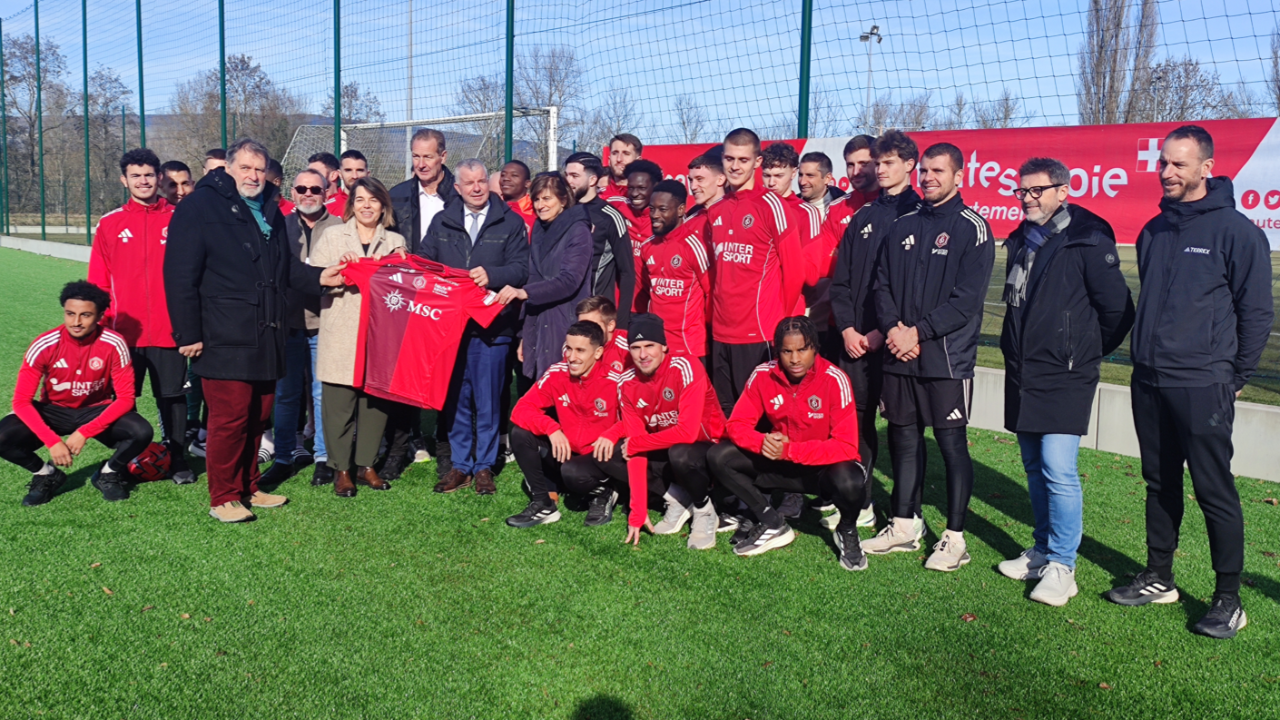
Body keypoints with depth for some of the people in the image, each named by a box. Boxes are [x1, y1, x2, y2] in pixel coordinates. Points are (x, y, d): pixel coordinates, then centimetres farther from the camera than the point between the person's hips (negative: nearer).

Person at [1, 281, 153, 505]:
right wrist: (52, 441, -29)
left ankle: (109, 474, 3)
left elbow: (125, 398, -18)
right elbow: (22, 401, -17)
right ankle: (46, 474, 5)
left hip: (97, 411, -1)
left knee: (142, 432, -30)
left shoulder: (114, 344, -21)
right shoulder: (44, 345, -20)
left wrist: (84, 432, -27)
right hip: (54, 411, 1)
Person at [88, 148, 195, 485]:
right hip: (125, 331, 1)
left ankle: (177, 459, 18)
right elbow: (99, 280, 6)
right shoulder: (110, 224, 6)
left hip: (169, 330, -1)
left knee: (173, 396, 6)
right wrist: (103, 322, -1)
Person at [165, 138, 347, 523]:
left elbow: (286, 267, 25)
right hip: (224, 338, -7)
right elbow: (181, 275, -9)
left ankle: (248, 487, 27)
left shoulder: (270, 210, 18)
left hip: (266, 337, 7)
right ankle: (223, 497, 8)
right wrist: (188, 333, -13)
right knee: (230, 417, -5)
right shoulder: (200, 207, -4)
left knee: (258, 415, 13)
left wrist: (317, 277, 5)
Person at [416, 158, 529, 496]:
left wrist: (491, 275, -21)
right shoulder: (441, 222, 15)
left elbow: (521, 269, -4)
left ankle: (484, 466, 15)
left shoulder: (511, 223, 5)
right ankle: (459, 465, 19)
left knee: (487, 400, 3)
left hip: (492, 324, -3)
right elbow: (423, 262, 11)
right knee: (455, 398, 8)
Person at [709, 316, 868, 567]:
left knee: (849, 482, -38)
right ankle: (772, 523, 1)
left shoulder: (835, 380, -21)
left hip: (825, 466, -4)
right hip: (780, 465, 4)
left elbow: (846, 446, -24)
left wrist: (790, 450, -30)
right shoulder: (763, 375, -11)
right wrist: (762, 442, -29)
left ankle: (847, 532, -1)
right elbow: (737, 424, -7)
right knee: (719, 457, -15)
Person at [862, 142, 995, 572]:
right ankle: (904, 525, 24)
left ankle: (955, 538, 8)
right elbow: (882, 284, 10)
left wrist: (918, 332, -15)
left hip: (947, 356, -5)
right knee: (903, 438, 11)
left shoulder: (972, 229, -3)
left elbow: (967, 298, -12)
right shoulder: (902, 227, 14)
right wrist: (893, 328, -7)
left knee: (952, 443, -1)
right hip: (899, 354, 6)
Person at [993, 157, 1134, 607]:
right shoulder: (1021, 241, 12)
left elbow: (1117, 309, -8)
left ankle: (1061, 567, 1)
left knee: (1058, 471, -10)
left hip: (1064, 379, -7)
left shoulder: (1088, 241, -11)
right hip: (1022, 376, 7)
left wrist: (1088, 352, 2)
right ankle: (1043, 551, 26)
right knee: (1035, 468, 14)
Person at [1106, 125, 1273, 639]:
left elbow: (1257, 313, -5)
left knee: (1214, 491, -1)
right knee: (1160, 484, 15)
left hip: (1201, 386, -6)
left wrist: (1235, 377, -5)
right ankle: (1158, 578, 26)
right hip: (1148, 382, 6)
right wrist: (1144, 355, 16)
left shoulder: (1235, 231, -7)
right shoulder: (1154, 230, 12)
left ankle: (1228, 599, 11)